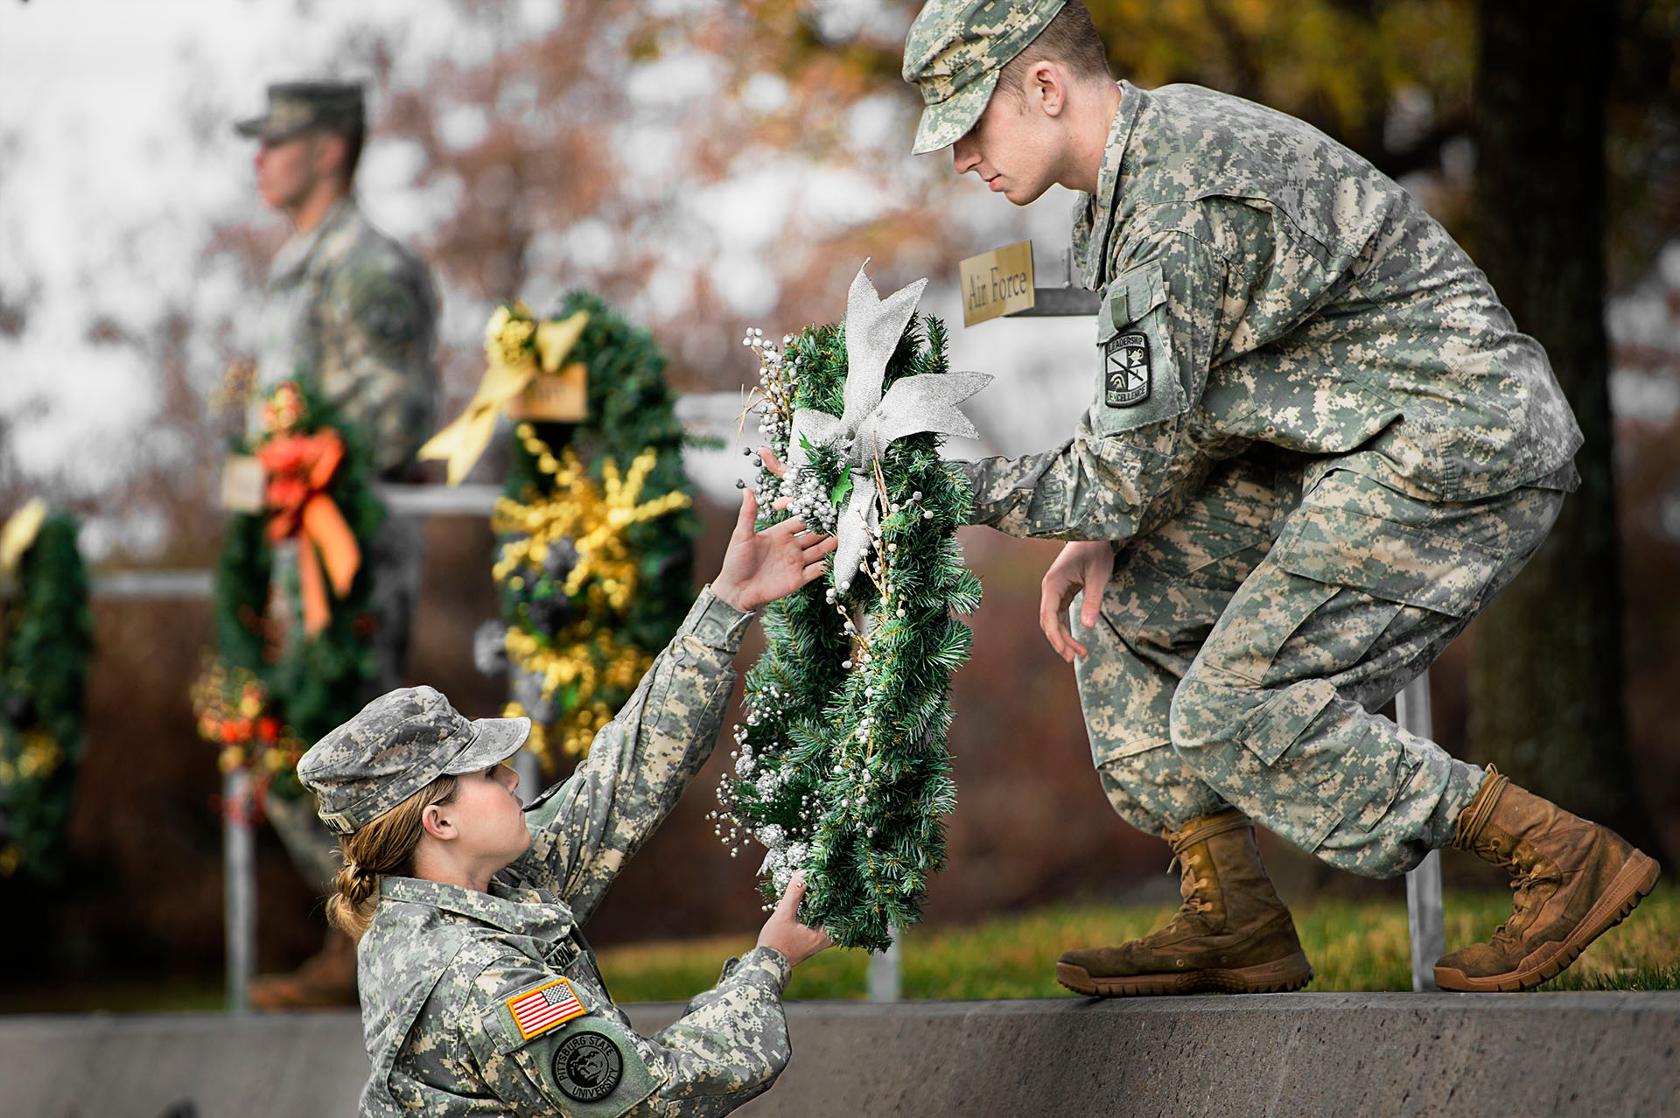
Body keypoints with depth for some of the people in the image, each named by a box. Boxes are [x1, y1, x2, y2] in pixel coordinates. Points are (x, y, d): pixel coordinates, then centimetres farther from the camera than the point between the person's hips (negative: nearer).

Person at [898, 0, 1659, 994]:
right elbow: (1161, 414, 21)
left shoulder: (1176, 205, -21)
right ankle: (1233, 923, 9)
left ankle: (1566, 862, -8)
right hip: (1363, 444, 10)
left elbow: (1124, 475, -18)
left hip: (1458, 444, -10)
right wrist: (1103, 535, 5)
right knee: (1127, 615, 8)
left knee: (1233, 719, -13)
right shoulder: (1139, 160, 11)